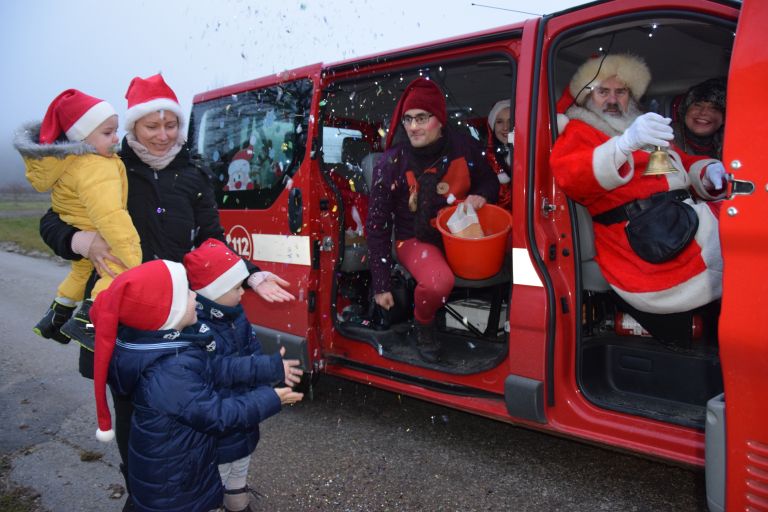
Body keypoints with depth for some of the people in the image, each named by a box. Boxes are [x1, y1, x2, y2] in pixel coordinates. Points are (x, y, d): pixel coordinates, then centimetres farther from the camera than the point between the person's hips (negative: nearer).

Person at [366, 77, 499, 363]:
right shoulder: (391, 163, -14)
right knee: (439, 282, -36)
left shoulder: (463, 147, -7)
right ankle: (422, 327, -1)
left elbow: (489, 182, 14)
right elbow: (377, 225, -8)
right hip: (415, 239, -4)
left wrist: (481, 196, -13)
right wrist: (381, 285, -7)